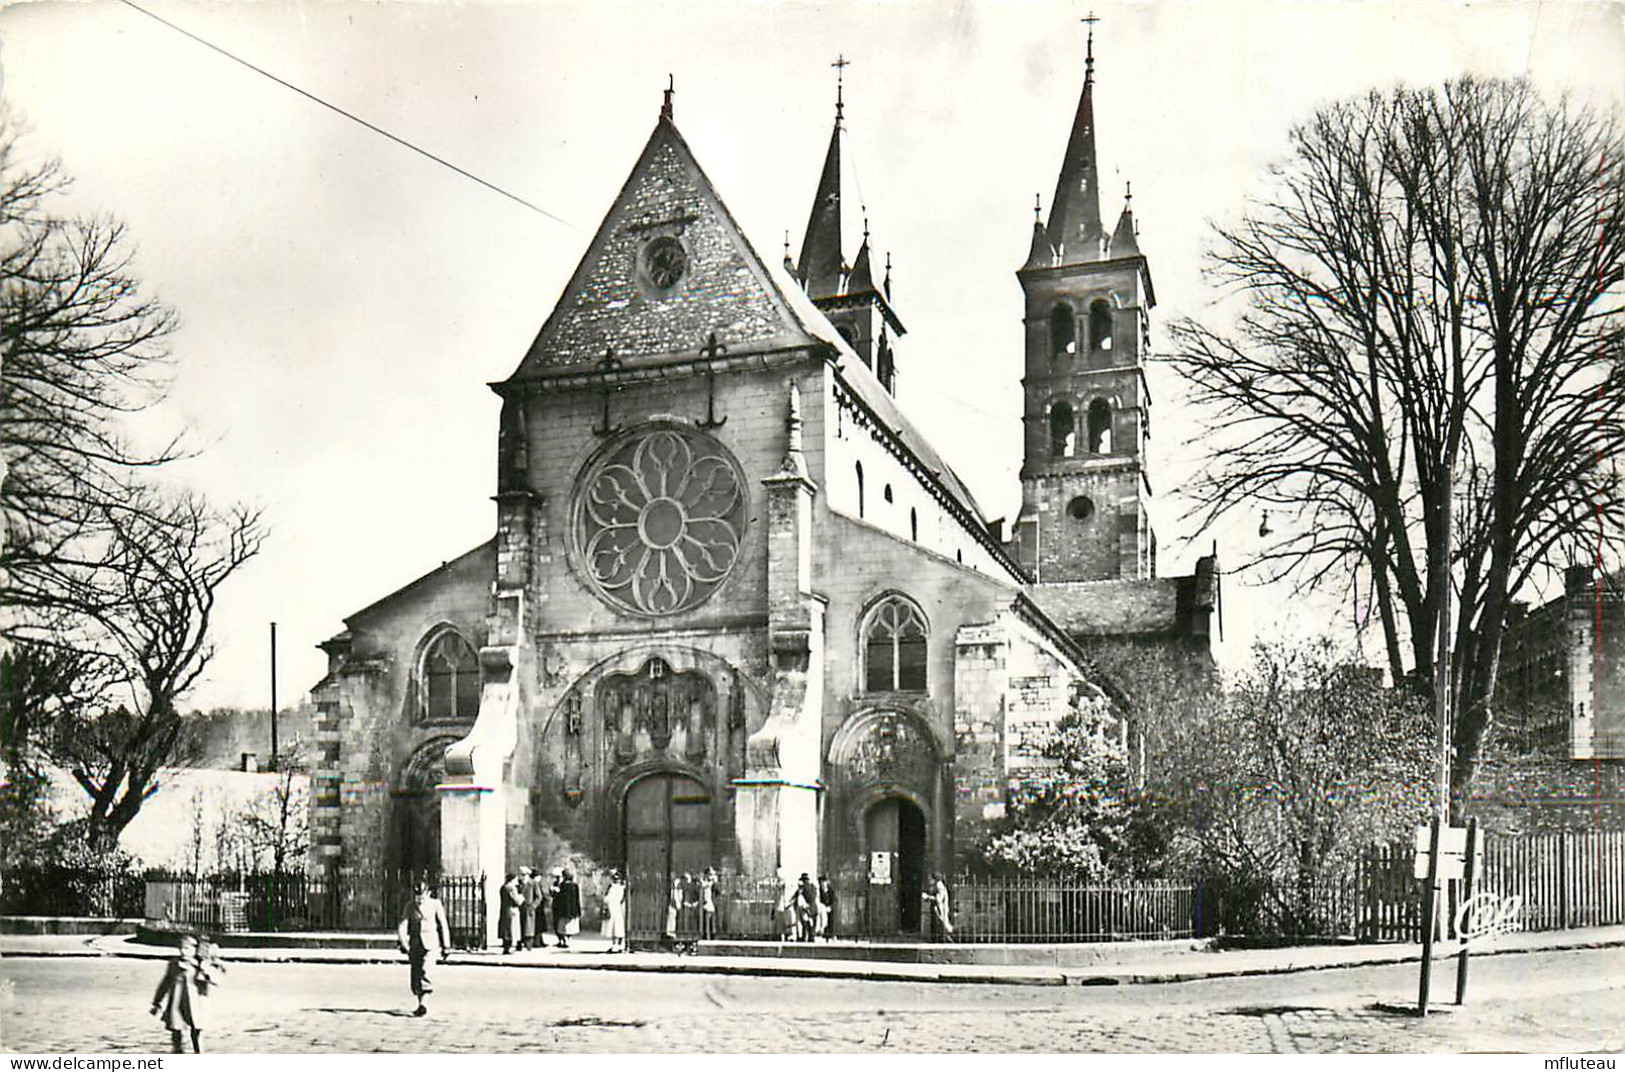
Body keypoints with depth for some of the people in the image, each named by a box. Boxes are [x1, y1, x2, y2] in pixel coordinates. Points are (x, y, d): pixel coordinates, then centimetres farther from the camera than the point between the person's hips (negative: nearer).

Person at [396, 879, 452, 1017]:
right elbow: (404, 924, 1)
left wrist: (446, 947, 5)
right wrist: (401, 940, -16)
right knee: (415, 976, 4)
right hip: (414, 944, 4)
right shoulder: (410, 907, 8)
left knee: (424, 970, -23)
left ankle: (424, 1004, -22)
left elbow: (443, 925, 5)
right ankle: (421, 1004, 19)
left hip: (430, 943, -4)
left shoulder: (435, 904, 1)